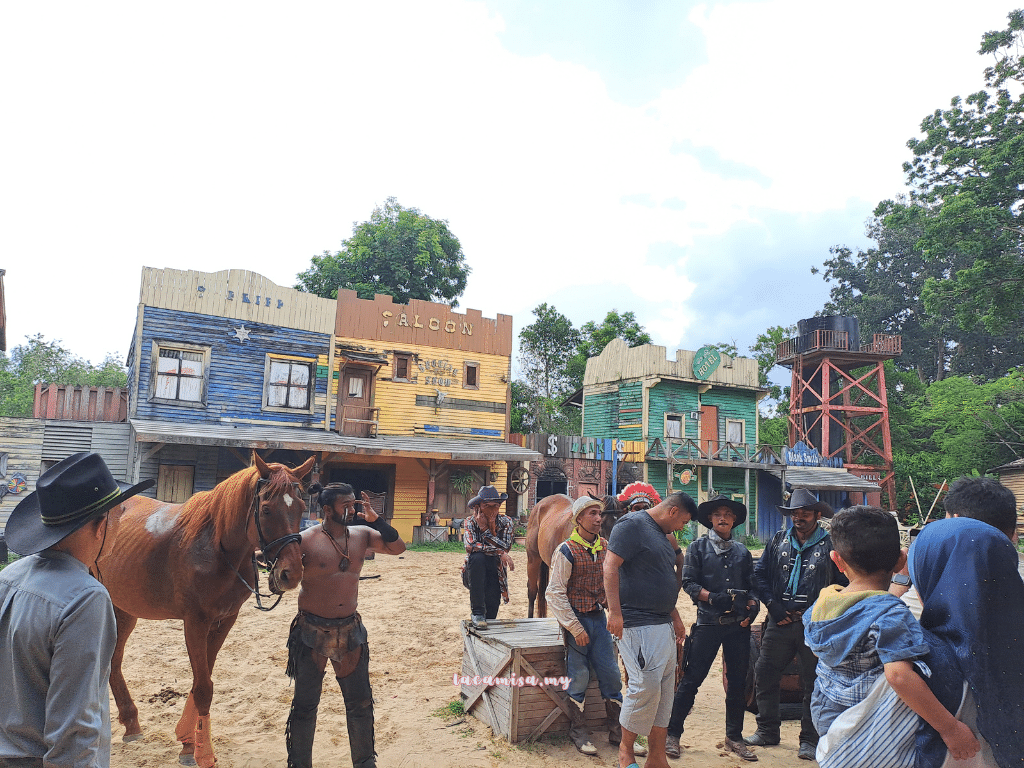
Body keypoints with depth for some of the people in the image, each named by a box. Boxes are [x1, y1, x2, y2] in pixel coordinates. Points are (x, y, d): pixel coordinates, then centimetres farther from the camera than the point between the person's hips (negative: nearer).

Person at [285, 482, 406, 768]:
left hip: (350, 630, 4)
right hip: (312, 631, -4)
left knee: (361, 703, 13)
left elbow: (398, 548, -2)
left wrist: (375, 520, -13)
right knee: (305, 704, 10)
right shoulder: (306, 540, -12)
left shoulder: (362, 535, 0)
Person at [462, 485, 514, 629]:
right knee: (477, 556, -34)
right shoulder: (471, 521, -6)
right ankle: (477, 612, -27)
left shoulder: (506, 523, -1)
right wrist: (499, 552, -24)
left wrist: (486, 530, -20)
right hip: (475, 572, -1)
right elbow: (470, 546, -22)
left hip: (495, 572, 1)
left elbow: (505, 547, -15)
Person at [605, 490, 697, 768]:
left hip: (663, 624, 10)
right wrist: (615, 611, -23)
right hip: (637, 623, -10)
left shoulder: (663, 535, 19)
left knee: (664, 689, 12)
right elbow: (611, 566, -18)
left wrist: (675, 617, 25)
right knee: (646, 686, -9)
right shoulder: (632, 524, -10)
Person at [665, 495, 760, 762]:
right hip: (708, 622, -3)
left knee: (738, 681, 11)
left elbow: (751, 586, 14)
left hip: (738, 624, 4)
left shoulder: (742, 552, 13)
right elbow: (688, 583, -3)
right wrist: (713, 598, -17)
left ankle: (734, 737, 28)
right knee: (691, 679, -1)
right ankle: (672, 734, 12)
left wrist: (750, 606, -5)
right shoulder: (698, 547, 3)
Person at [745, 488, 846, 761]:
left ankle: (810, 740, 22)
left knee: (813, 683, 6)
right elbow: (759, 574, 9)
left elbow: (842, 584, 1)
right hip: (780, 622, 3)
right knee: (764, 674, 6)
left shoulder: (830, 546, 0)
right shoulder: (778, 541, 8)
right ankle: (768, 730, 23)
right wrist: (773, 605, -1)